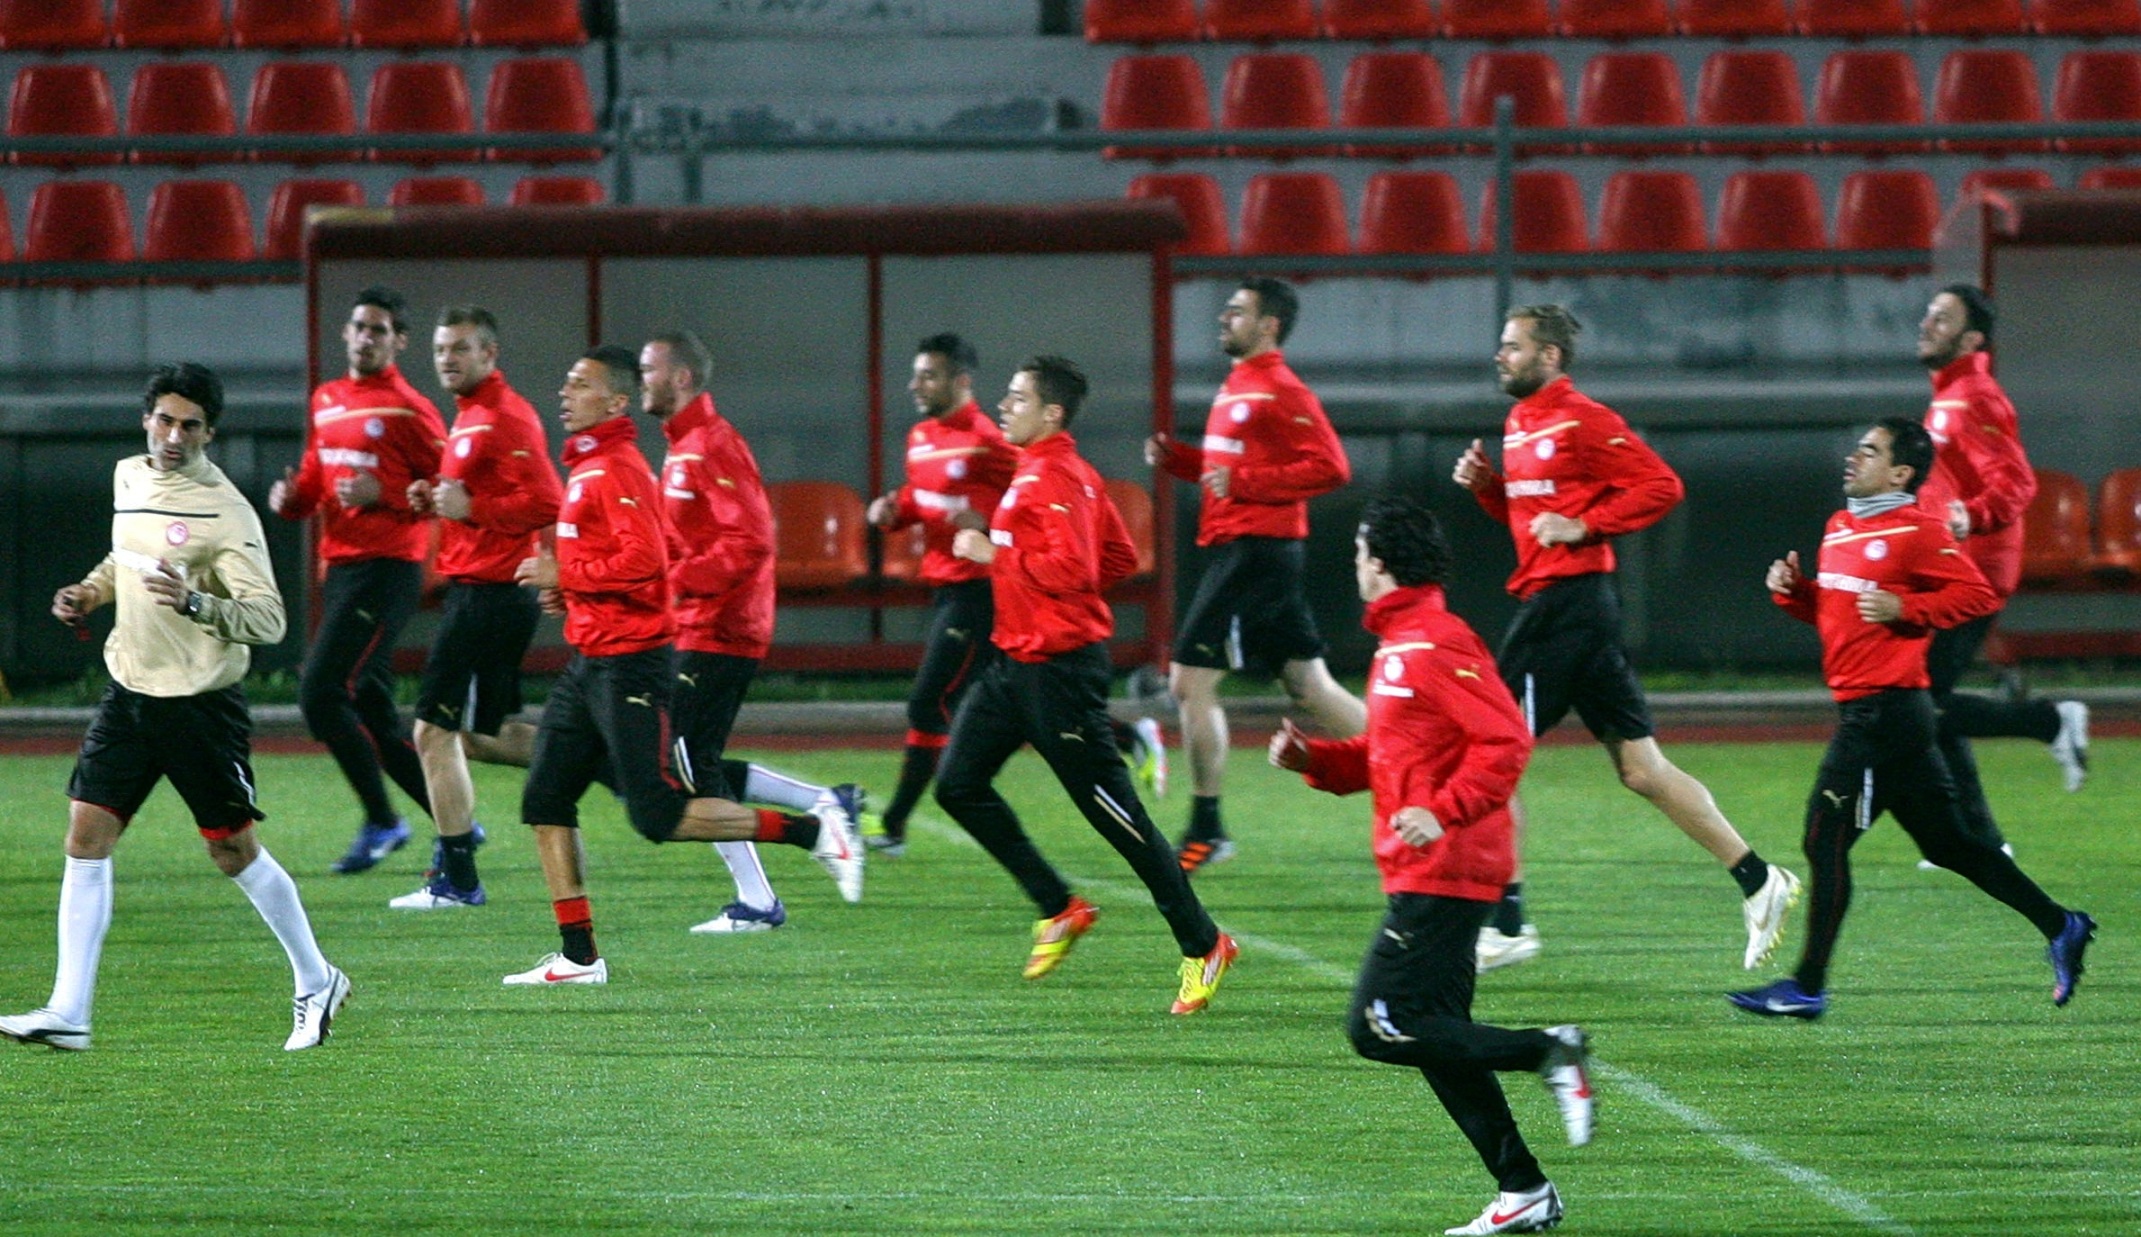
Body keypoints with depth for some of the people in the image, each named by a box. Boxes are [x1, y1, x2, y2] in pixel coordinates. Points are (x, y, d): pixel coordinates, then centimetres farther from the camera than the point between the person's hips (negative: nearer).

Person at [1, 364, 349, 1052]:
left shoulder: (224, 511, -15)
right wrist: (92, 592, 10)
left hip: (202, 703, -6)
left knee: (233, 852, 3)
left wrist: (196, 603, -35)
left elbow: (268, 619, -19)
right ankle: (68, 1014, -4)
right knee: (86, 838, -4)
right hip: (129, 692, 6)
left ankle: (317, 984, 24)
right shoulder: (128, 479, 7)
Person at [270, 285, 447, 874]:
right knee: (372, 711, 9)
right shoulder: (327, 401, 15)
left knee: (321, 692, -15)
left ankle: (380, 820, -5)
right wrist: (293, 497, 3)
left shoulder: (407, 410, -8)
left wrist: (384, 495, -21)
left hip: (385, 570, -8)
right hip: (340, 567, 8)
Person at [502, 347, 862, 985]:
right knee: (544, 802, 6)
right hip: (590, 663, 10)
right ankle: (578, 954, 9)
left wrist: (565, 574, -17)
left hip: (628, 665, -10)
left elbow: (643, 561, -26)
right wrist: (571, 589, 12)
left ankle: (813, 830, -1)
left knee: (660, 816, -10)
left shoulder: (615, 471, -15)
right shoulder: (588, 467, 16)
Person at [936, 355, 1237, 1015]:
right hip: (1016, 662, 11)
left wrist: (995, 554, -18)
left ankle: (1202, 944, 3)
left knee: (1114, 810, -5)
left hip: (1058, 669, -11)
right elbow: (1121, 559, 19)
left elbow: (1072, 567, -28)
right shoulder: (1054, 473, 14)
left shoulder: (1053, 479, -17)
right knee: (958, 785, 6)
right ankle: (1058, 908, 14)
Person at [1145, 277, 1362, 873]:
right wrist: (1176, 457, 12)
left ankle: (1205, 829, -2)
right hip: (1244, 549, 10)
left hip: (1255, 550, -10)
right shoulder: (1236, 387, 18)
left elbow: (1329, 467, -20)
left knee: (1190, 680, -7)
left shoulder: (1280, 391, -13)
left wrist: (1243, 481, -23)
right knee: (1311, 688, 11)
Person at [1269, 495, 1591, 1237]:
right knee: (1435, 1037, 10)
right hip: (1422, 874, 10)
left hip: (1442, 872, -10)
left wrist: (1443, 813, -28)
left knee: (1381, 1027, -13)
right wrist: (1312, 758, 10)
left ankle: (1550, 1053, -11)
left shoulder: (1435, 646, -15)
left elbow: (1506, 741, -22)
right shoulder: (1399, 643, 17)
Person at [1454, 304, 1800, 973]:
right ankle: (1758, 881, 9)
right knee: (1642, 769, 8)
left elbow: (1660, 486, -15)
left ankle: (1506, 923, -3)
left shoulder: (1582, 421, -11)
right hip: (1556, 605, 10)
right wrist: (1485, 484, 10)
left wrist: (1583, 526, -19)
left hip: (1567, 606, -10)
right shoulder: (1522, 424, 18)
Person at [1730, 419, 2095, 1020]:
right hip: (1864, 712, 10)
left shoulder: (1916, 530, -11)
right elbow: (1831, 611, 26)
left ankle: (1807, 987, -2)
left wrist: (1903, 609, -20)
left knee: (1826, 839, -7)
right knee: (1948, 842, 13)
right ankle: (2060, 927, 18)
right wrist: (1793, 588, 8)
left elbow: (1978, 595, -14)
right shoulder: (1841, 527, 17)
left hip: (1885, 711, -10)